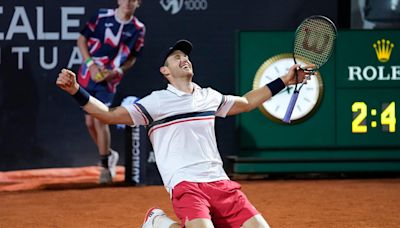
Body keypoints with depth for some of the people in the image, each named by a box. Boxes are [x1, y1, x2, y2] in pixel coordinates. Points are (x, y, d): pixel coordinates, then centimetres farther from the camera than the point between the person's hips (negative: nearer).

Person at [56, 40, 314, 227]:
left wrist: (285, 81, 35)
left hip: (220, 183, 6)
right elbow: (109, 115, 1)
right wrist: (76, 91, -11)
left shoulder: (209, 97, 19)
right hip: (186, 184, -6)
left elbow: (246, 102, 36)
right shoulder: (156, 102, 4)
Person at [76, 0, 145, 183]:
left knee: (100, 120, -12)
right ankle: (108, 154, 29)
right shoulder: (102, 17, -4)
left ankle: (105, 165, 2)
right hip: (87, 76, 2)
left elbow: (132, 58, 6)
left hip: (108, 80, -2)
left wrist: (116, 71, -12)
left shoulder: (138, 29, -4)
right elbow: (82, 39, 1)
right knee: (90, 122, 6)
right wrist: (91, 64, -11)